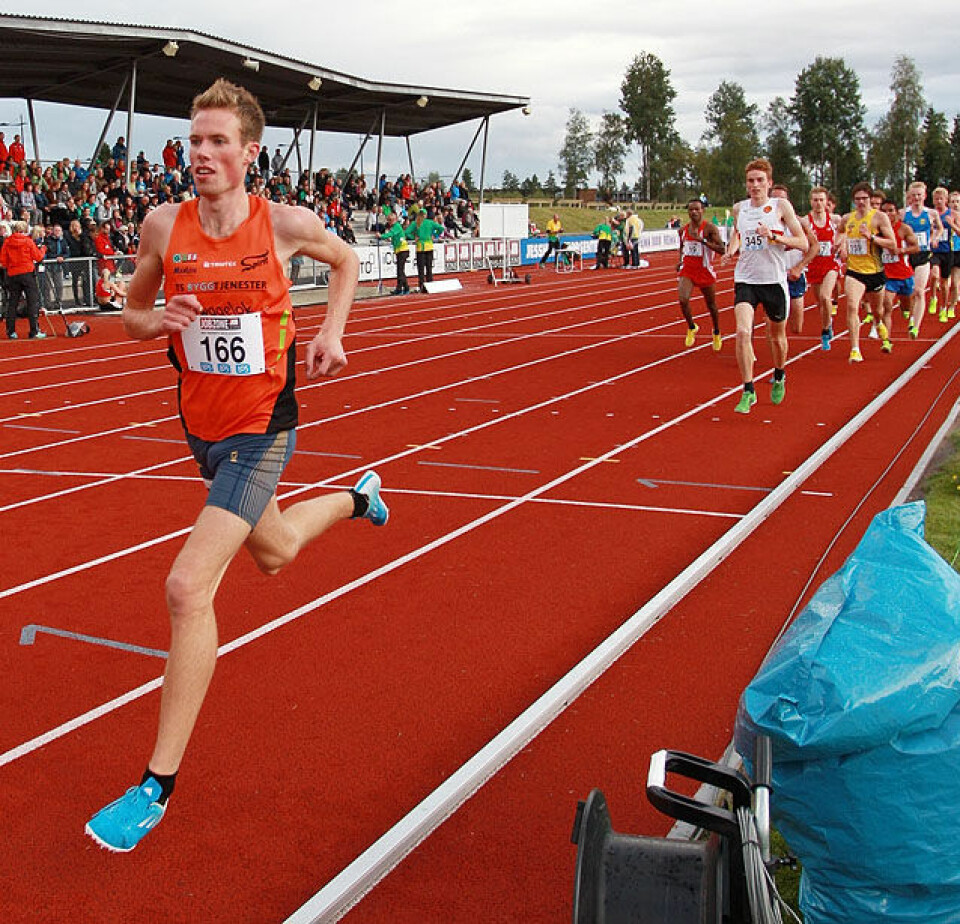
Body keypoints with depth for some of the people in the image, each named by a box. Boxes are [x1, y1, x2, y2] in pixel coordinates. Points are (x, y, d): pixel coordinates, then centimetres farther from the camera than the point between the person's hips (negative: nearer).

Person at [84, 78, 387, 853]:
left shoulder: (284, 224, -12)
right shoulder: (164, 225, -7)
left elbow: (345, 261, 10)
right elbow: (132, 313, 6)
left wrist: (331, 333, -4)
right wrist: (158, 322, -17)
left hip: (262, 428, -5)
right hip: (203, 425, 5)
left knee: (189, 586, -18)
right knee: (273, 553, 29)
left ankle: (157, 786, -8)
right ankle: (358, 496, 65)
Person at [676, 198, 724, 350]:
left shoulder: (710, 228, -10)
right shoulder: (683, 229, 6)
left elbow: (722, 249, -18)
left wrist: (702, 240, -26)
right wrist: (680, 260, 7)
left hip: (705, 271, -3)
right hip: (687, 270, 3)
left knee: (711, 305, 12)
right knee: (683, 300, -20)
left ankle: (717, 334, 36)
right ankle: (691, 327, 7)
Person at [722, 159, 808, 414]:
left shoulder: (781, 206, -4)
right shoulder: (739, 208, 5)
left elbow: (802, 242, -6)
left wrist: (774, 237, -20)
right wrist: (731, 249, 6)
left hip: (774, 280, -1)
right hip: (745, 279, 1)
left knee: (777, 336, 14)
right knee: (743, 331, -20)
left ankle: (779, 376, 45)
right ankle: (748, 392, -13)